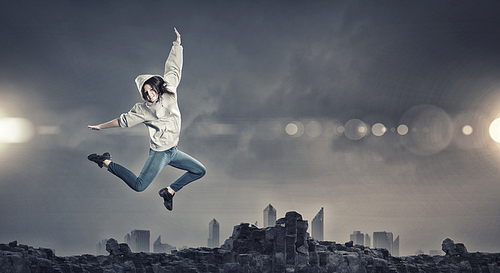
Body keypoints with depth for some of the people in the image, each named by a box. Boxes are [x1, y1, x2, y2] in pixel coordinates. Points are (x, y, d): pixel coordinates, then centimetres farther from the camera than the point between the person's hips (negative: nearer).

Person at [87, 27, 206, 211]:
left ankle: (169, 191, 17)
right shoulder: (142, 109, -11)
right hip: (159, 153, -6)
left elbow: (173, 69, 6)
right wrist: (100, 127, 4)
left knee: (200, 171, 11)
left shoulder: (169, 93, 1)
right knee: (139, 186, -14)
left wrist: (177, 43, 5)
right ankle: (106, 162, 0)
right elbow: (123, 121, -1)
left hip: (173, 151, 6)